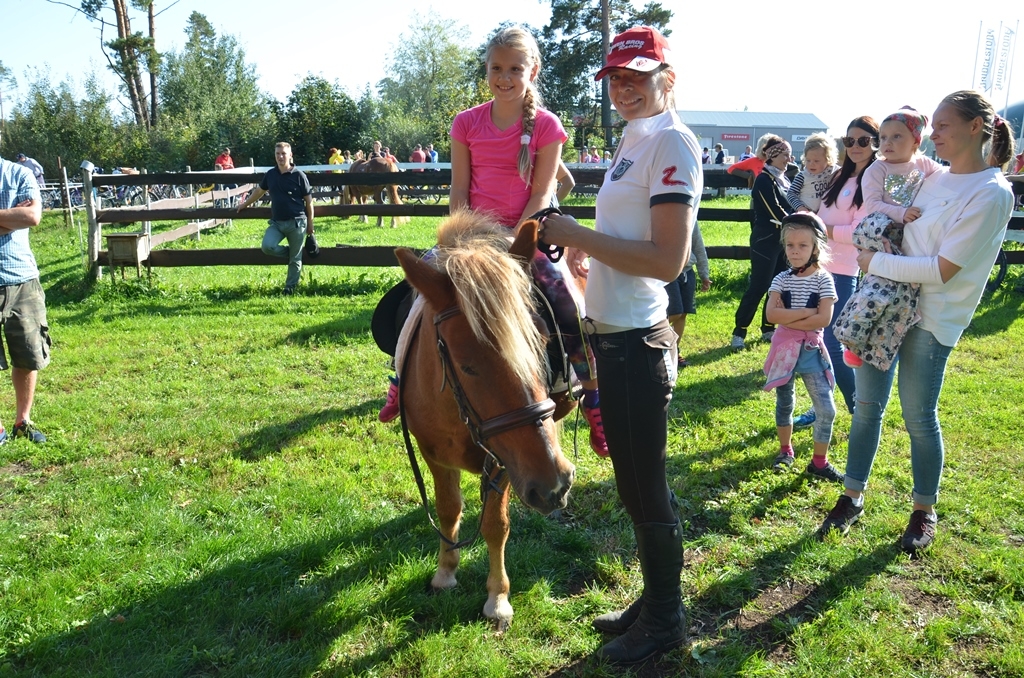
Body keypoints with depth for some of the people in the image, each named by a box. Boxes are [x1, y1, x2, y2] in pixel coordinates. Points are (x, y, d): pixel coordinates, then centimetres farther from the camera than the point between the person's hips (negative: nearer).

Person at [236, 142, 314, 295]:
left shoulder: (299, 175, -7)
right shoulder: (270, 174, 6)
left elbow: (308, 201, -3)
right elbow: (259, 191, 24)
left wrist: (310, 224, -2)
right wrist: (245, 204, 31)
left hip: (296, 222, -4)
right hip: (276, 222, 4)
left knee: (295, 259, 3)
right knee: (267, 246, -19)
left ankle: (290, 287, 19)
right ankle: (291, 253, 10)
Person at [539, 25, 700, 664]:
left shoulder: (672, 143, -14)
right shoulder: (635, 139, 14)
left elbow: (668, 259, -23)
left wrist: (577, 234, -18)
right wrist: (588, 251, 11)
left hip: (637, 342, -10)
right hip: (615, 335, 10)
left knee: (646, 488, 5)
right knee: (634, 481, 20)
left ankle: (667, 619, 26)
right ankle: (655, 598, 39)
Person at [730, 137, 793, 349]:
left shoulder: (783, 179, 13)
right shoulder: (764, 180, -12)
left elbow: (788, 208, 16)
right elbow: (777, 213, -17)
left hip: (783, 239, 8)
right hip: (766, 240, -8)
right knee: (759, 286, -8)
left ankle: (768, 329, 19)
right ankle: (739, 332, 0)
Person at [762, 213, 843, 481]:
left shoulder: (823, 279, -8)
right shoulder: (782, 279, -3)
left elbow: (824, 319, -18)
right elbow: (771, 315, -16)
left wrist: (787, 318, -17)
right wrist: (807, 312, -20)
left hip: (811, 350, -1)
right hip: (784, 349, 2)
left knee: (826, 409, -2)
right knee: (784, 403, 15)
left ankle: (819, 462, 12)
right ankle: (785, 451, 33)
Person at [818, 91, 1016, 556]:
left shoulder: (992, 194, -13)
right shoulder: (933, 177, 10)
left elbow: (942, 269, -19)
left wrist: (877, 262, -12)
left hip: (929, 318, -6)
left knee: (919, 418, 3)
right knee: (867, 405, 8)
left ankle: (924, 512, 23)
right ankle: (852, 498, 20)